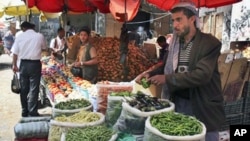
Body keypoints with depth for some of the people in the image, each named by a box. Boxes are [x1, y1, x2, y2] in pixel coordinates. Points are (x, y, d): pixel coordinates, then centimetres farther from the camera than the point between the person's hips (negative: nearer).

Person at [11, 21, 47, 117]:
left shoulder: (20, 37, 0)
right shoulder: (39, 36, -4)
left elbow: (15, 53, 2)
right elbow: (44, 48, 13)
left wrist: (14, 65, 14)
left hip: (23, 64, 3)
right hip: (35, 64, -2)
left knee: (24, 89, 12)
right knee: (33, 89, 0)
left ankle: (24, 112, 22)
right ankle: (32, 113, 0)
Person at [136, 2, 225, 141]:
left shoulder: (210, 43, -14)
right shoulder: (175, 43, 5)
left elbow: (202, 75, -26)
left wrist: (167, 79, -26)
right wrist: (151, 74, -7)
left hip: (203, 106, -5)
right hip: (177, 102, 5)